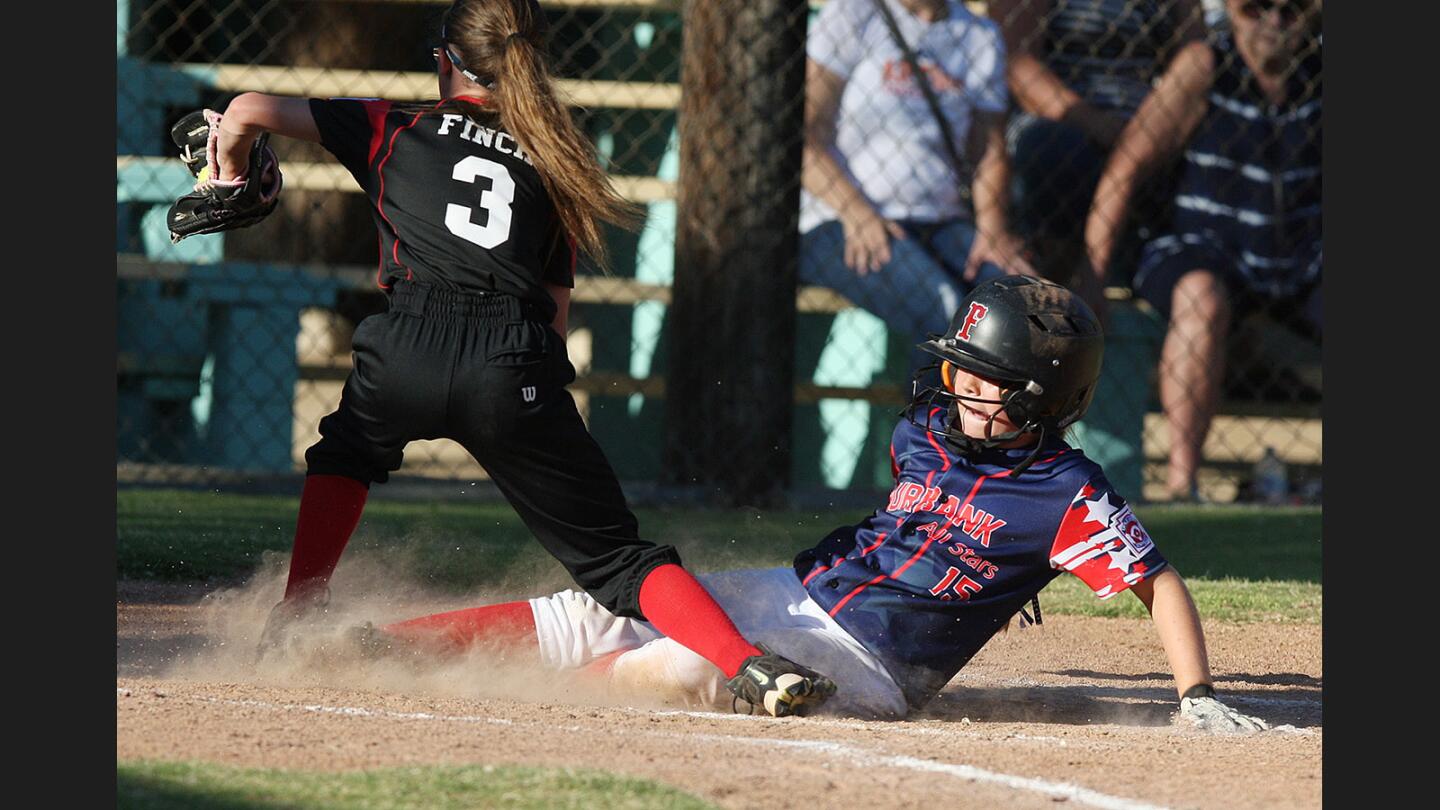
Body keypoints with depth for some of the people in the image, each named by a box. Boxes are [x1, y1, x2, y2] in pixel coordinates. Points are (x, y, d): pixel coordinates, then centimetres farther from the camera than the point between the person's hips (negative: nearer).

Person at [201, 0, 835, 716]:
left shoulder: (399, 131, 20)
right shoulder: (550, 162, 26)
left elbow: (247, 112, 16)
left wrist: (230, 175, 36)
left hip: (409, 349, -1)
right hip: (519, 372, 1)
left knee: (345, 451, 35)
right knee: (616, 556, 2)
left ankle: (297, 618, 23)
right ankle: (750, 664, -18)